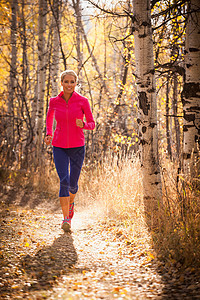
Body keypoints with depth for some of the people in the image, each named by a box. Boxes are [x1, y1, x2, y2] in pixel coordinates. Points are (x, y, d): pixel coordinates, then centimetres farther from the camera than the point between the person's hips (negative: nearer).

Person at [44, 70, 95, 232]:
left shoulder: (83, 101, -6)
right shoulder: (54, 101, 0)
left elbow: (92, 124, 0)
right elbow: (49, 116, 20)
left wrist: (82, 124, -23)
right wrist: (49, 134, 4)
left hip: (77, 147, 0)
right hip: (59, 147, 0)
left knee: (73, 183, 8)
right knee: (64, 180, -17)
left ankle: (71, 201, 44)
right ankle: (66, 218, -14)